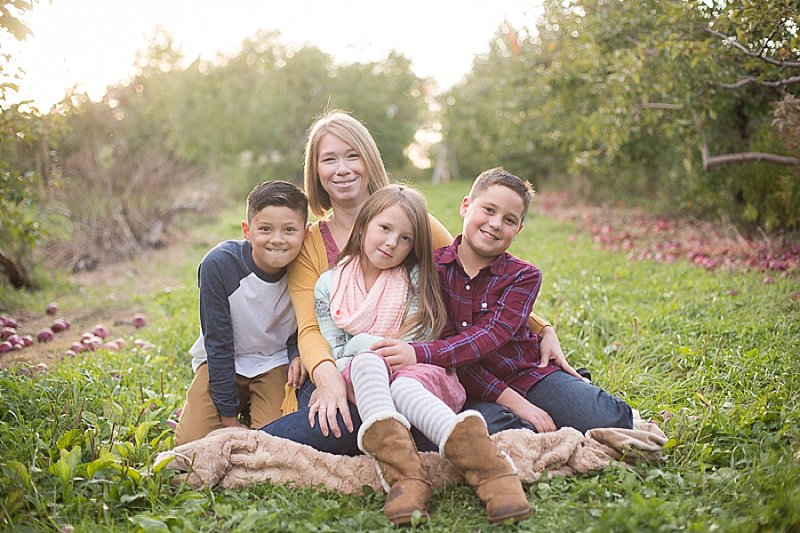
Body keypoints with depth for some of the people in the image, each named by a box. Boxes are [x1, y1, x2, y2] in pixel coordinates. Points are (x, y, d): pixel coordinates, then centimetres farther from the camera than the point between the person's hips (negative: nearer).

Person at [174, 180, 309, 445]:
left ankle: (252, 407, 15)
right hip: (222, 362, 0)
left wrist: (298, 355, -24)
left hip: (275, 362, 1)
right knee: (192, 440, -15)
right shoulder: (219, 264, -24)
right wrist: (228, 415, -16)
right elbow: (217, 343, -18)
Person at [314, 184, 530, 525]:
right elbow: (334, 353, 7)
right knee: (367, 362, -35)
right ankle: (403, 475, -59)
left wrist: (363, 342, -7)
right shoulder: (328, 286, 11)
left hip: (416, 373, 0)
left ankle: (486, 466, -61)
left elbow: (417, 346, 0)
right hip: (359, 382, 1)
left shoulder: (416, 279, 9)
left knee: (404, 386, -37)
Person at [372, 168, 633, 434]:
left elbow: (491, 336, -19)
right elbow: (445, 339, -11)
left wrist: (419, 353, -37)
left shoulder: (524, 276, -3)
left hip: (527, 374, 1)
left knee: (610, 422, -21)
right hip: (472, 388, 0)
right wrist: (511, 401, -20)